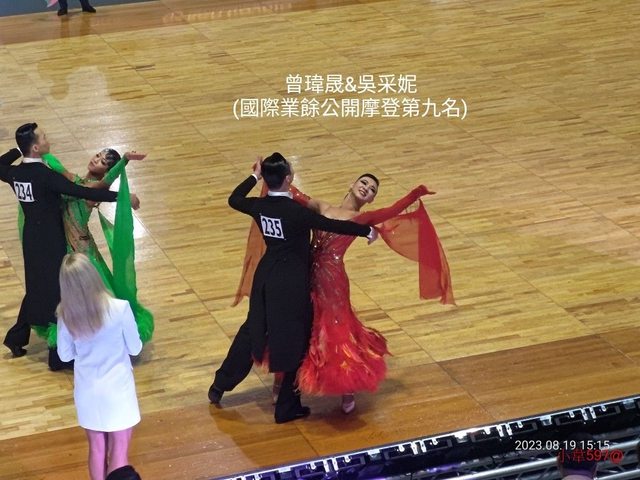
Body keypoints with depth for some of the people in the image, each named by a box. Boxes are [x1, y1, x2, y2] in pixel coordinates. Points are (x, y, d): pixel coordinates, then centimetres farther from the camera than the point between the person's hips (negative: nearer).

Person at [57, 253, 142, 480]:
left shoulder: (66, 315, -15)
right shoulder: (120, 308, -24)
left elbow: (65, 355, 0)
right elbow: (135, 348, -10)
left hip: (88, 391, 3)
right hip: (117, 389, -3)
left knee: (97, 447, 20)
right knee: (119, 449, 12)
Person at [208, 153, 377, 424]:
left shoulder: (259, 206, -6)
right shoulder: (296, 211, -25)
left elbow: (234, 200, 15)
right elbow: (334, 226, -20)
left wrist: (254, 176, 24)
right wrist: (367, 231, -6)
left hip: (266, 278, 7)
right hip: (292, 284, -6)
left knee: (253, 329, 25)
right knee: (295, 342, 9)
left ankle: (220, 386, 35)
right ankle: (287, 407, 18)